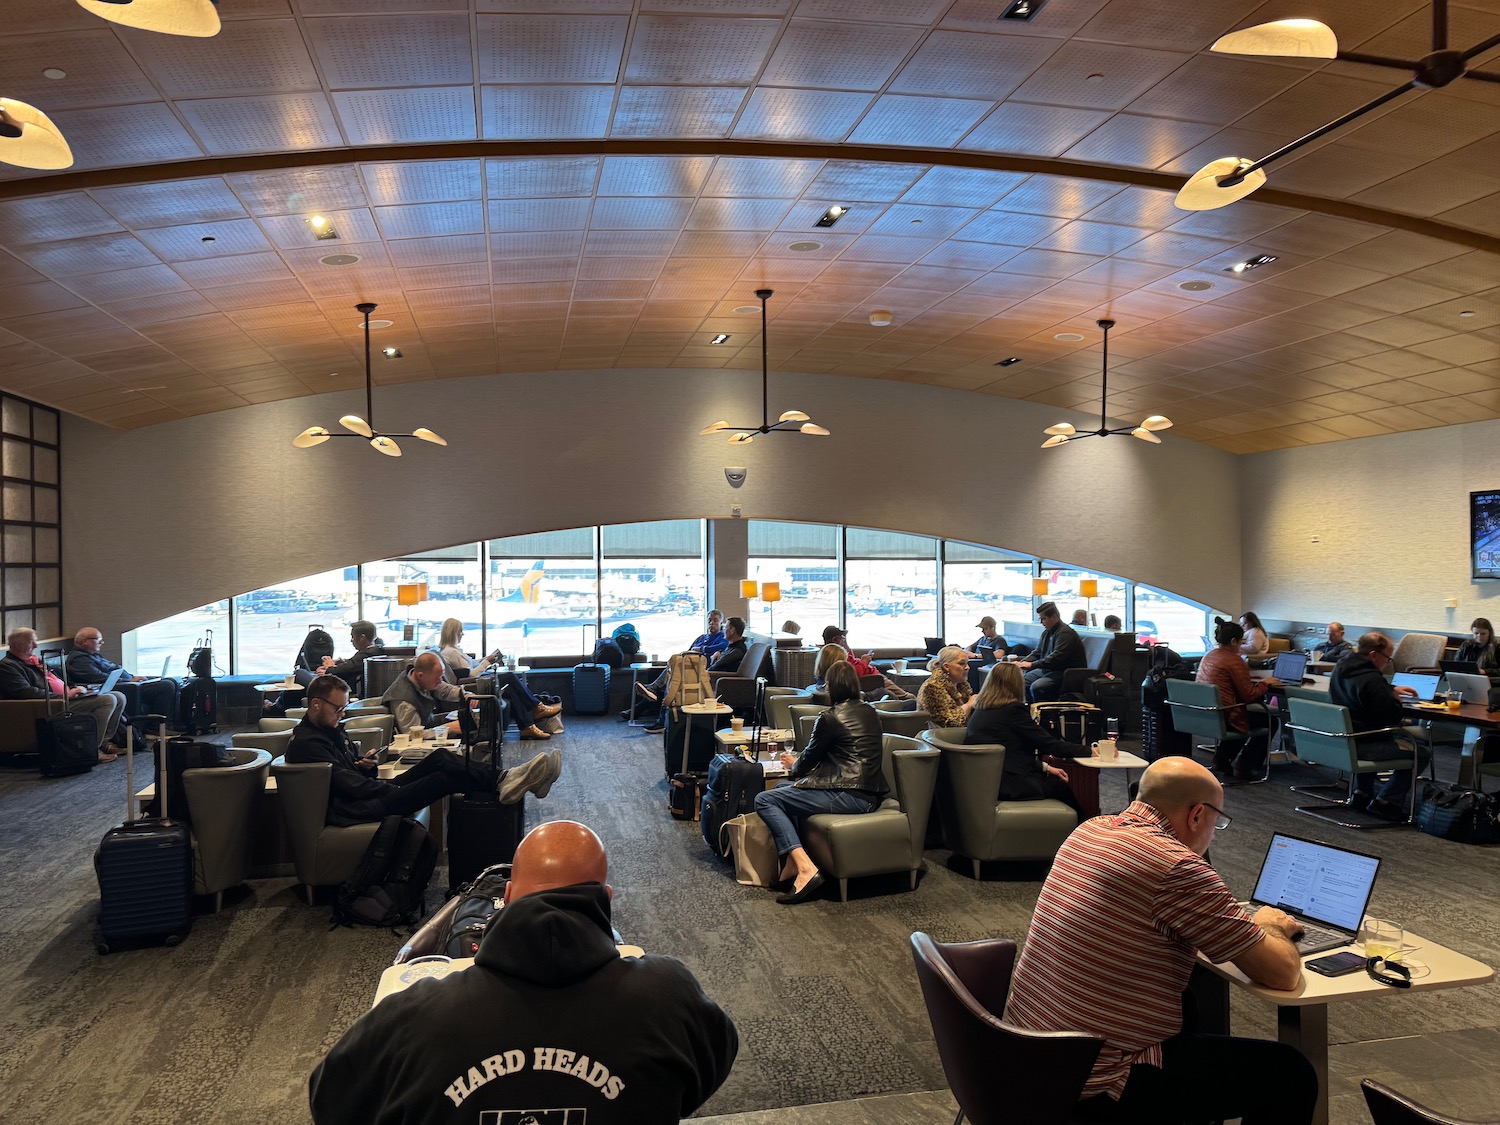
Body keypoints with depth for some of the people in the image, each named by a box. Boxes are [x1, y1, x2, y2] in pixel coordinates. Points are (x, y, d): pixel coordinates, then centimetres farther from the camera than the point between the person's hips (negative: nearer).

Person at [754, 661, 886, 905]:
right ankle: (792, 861, 15)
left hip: (849, 797, -9)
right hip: (871, 794, 9)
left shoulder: (830, 718, -9)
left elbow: (809, 759, 1)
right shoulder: (870, 713, 15)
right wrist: (802, 769, 29)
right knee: (784, 788, 23)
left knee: (764, 800, -5)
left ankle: (805, 867, -18)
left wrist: (794, 766, 25)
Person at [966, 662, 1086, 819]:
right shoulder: (1014, 709, -16)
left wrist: (1045, 767, 14)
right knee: (1061, 787, 13)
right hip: (1007, 785, -8)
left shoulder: (979, 710, 8)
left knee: (1056, 781, 20)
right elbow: (1049, 744, -11)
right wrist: (1089, 751, 0)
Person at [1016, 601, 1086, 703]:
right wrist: (1021, 663, -3)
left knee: (1036, 687, -30)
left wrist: (1032, 665, -28)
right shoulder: (1047, 632, 12)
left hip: (1065, 672, -10)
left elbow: (1056, 658, -27)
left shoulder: (1065, 633, -18)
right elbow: (1036, 653, 15)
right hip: (1046, 670, 10)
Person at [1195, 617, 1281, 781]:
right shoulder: (1234, 661, -16)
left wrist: (1259, 683, 17)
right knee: (1269, 720, 12)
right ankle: (1243, 766, 15)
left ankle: (1222, 757, 26)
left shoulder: (1208, 656, 11)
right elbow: (1249, 695, -12)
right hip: (1224, 718, -9)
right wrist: (1265, 683, 5)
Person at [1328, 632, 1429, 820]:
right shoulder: (1371, 679, -25)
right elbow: (1393, 716, -22)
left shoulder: (1340, 668, 5)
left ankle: (1361, 793, 35)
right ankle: (1386, 801, 2)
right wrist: (1395, 700, -1)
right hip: (1362, 746, -9)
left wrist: (1392, 690, 17)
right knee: (1420, 754, 4)